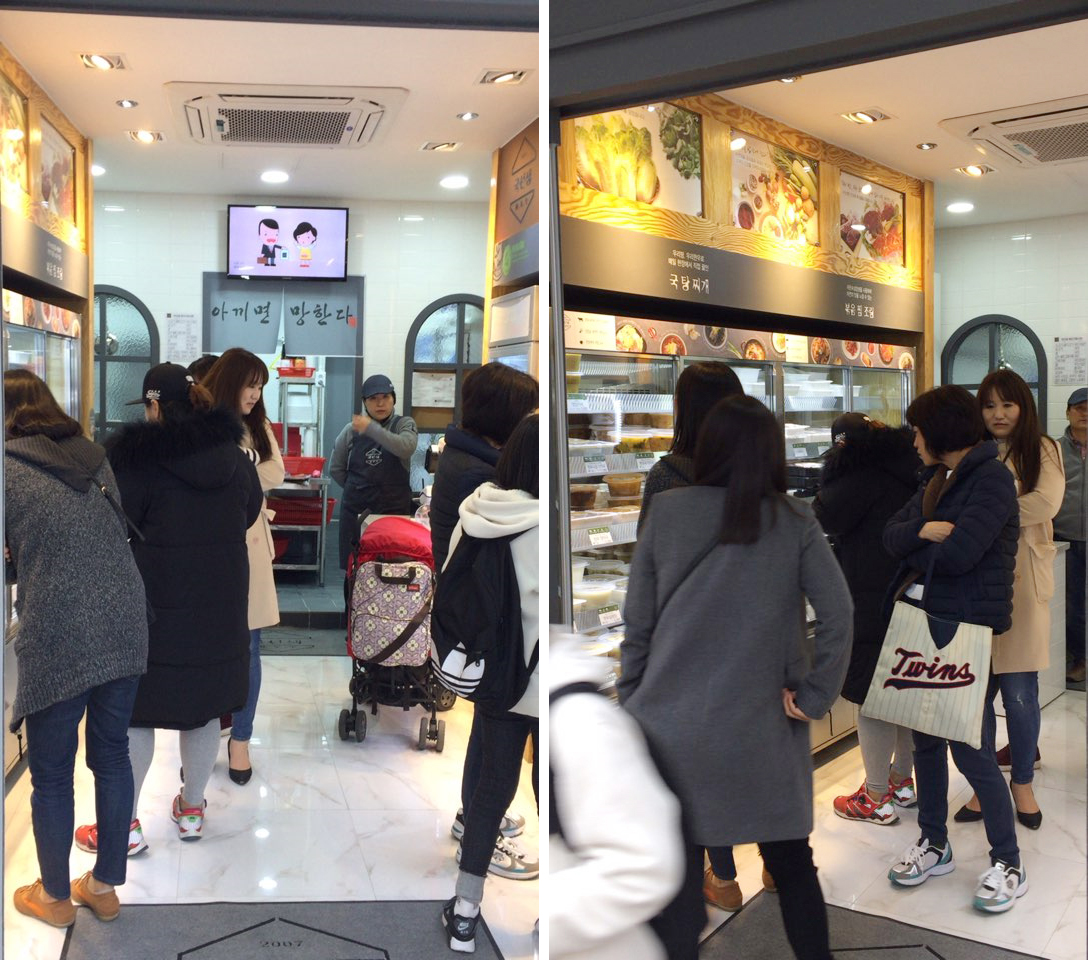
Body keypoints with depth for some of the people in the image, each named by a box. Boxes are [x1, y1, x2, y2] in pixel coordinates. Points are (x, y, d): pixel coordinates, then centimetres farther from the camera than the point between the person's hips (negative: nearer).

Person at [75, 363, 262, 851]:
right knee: (204, 701, 15)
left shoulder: (138, 457, -14)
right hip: (221, 600, 5)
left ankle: (125, 824, 13)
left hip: (156, 599, -5)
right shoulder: (234, 454, 3)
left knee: (134, 705, 7)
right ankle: (192, 808, 28)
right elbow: (249, 513, 15)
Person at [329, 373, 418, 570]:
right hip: (356, 509, 2)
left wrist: (371, 429, -26)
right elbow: (336, 468, 14)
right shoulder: (351, 430, 5)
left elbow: (406, 447, -23)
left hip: (394, 509, -2)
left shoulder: (405, 425, 0)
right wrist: (358, 488, 10)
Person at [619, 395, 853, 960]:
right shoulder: (794, 523, -2)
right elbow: (838, 613, -11)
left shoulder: (667, 512, -2)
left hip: (674, 727, 0)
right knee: (792, 867, 16)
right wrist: (815, 696, -1)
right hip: (762, 730, 0)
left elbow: (637, 622, 0)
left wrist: (630, 703, 8)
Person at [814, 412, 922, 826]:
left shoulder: (862, 477, -16)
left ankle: (877, 799, 7)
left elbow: (825, 518, -9)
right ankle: (902, 781, 31)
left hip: (872, 603, -9)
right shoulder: (907, 473, 11)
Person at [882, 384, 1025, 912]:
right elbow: (892, 535, 3)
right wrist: (925, 531, -16)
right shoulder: (937, 479, 13)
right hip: (922, 624, 8)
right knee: (926, 740, 15)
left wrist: (915, 547, -6)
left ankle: (1008, 863, 15)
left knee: (971, 752, -2)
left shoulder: (991, 478, -13)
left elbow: (959, 553, -24)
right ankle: (934, 844, 30)